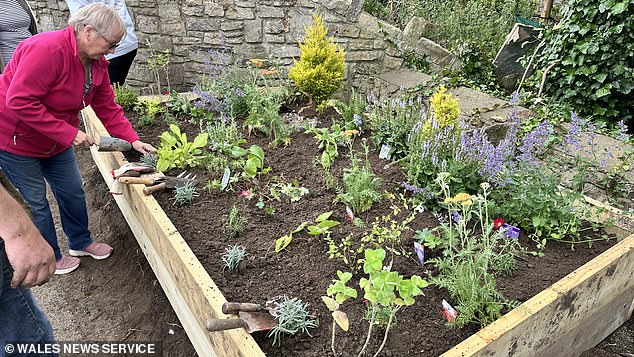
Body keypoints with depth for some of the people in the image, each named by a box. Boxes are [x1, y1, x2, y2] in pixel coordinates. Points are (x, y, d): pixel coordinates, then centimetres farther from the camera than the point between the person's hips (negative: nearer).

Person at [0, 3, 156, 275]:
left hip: (56, 141, 8)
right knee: (35, 201, 5)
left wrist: (133, 140, -8)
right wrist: (68, 133, -32)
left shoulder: (97, 63, -3)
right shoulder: (47, 49, -31)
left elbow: (107, 108, 0)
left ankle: (81, 242, 34)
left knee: (72, 191, 13)